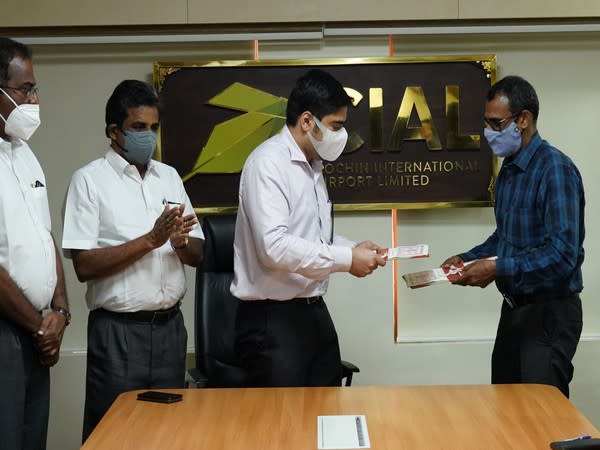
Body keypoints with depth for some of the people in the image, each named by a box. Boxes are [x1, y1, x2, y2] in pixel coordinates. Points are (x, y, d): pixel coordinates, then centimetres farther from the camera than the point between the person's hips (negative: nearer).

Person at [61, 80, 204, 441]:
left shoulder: (169, 176, 10)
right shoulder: (90, 179, -5)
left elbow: (197, 255, 11)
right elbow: (84, 266, -12)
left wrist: (180, 242, -12)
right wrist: (151, 239, -19)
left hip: (170, 326, 5)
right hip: (118, 331, -5)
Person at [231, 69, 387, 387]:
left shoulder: (313, 166, 13)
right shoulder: (268, 163, -15)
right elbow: (274, 246, -26)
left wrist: (353, 248, 5)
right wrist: (346, 259, -19)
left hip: (314, 311, 9)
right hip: (273, 319, -9)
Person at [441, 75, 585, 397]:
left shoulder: (555, 169, -19)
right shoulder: (508, 170, 8)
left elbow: (563, 253, -27)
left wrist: (498, 268, -29)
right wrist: (467, 259, 5)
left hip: (550, 312, -8)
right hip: (514, 307, 9)